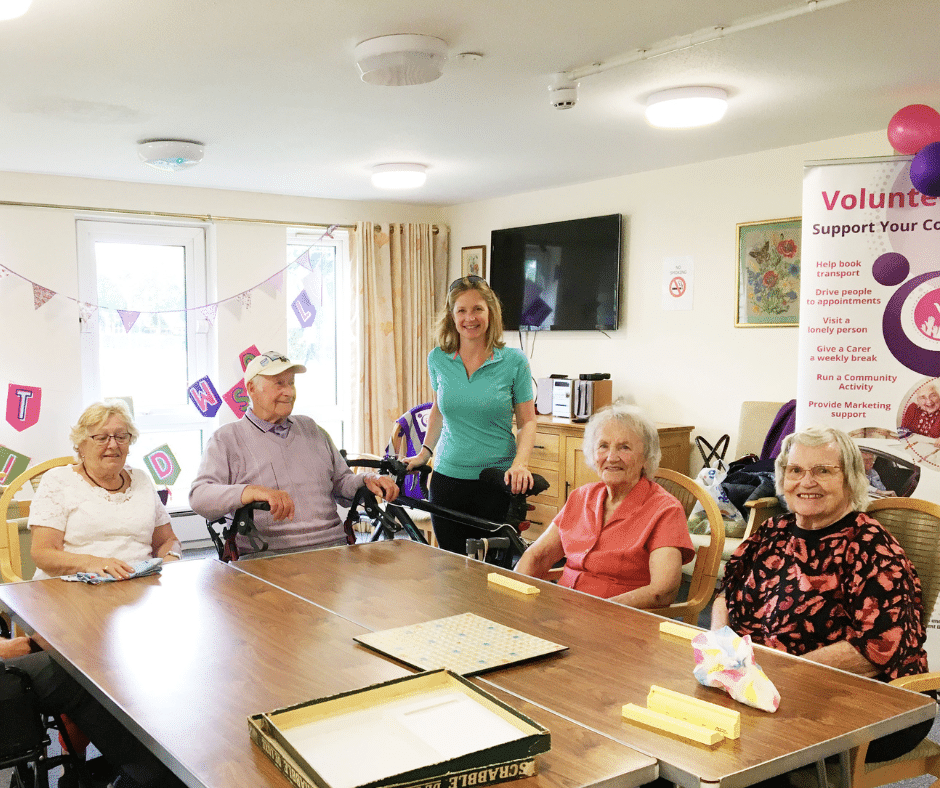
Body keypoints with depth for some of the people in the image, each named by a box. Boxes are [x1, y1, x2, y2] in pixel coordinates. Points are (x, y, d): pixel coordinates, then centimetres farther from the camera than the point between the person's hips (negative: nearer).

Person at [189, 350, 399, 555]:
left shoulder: (311, 429, 24)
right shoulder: (226, 439, 7)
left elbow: (340, 481, 30)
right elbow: (199, 497, -7)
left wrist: (367, 481, 6)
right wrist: (253, 492, -26)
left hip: (332, 546, 4)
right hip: (266, 555, -3)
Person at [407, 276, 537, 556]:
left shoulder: (513, 360, -5)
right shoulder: (438, 359, 3)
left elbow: (527, 421, -1)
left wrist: (520, 463, -15)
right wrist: (424, 453, 13)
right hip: (447, 478, 3)